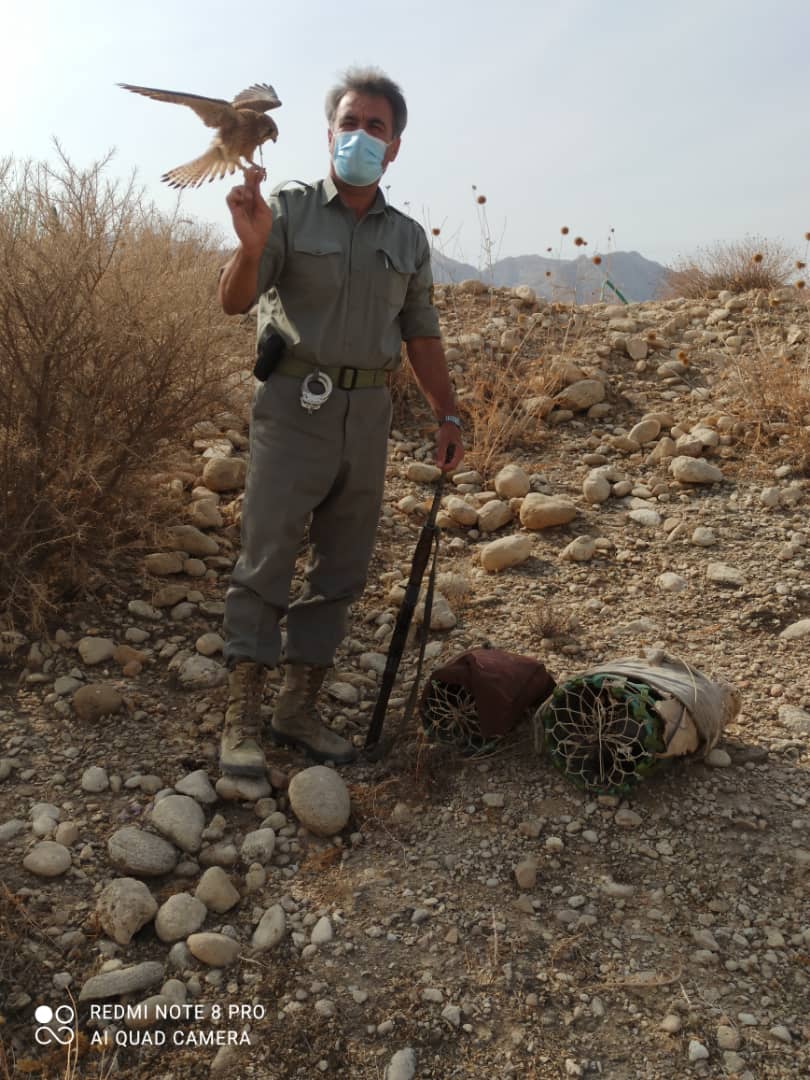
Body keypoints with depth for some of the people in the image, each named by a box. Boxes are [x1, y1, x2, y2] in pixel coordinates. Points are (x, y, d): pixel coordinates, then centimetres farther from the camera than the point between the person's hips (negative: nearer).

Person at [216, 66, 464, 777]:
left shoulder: (409, 238, 13)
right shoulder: (289, 210, 2)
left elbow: (421, 335, 17)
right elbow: (235, 302, -8)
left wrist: (448, 415, 11)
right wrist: (250, 246, -28)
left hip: (369, 412, 5)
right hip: (295, 404, -4)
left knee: (343, 570, 6)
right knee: (267, 560, -6)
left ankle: (299, 710, 17)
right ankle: (243, 718, 3)